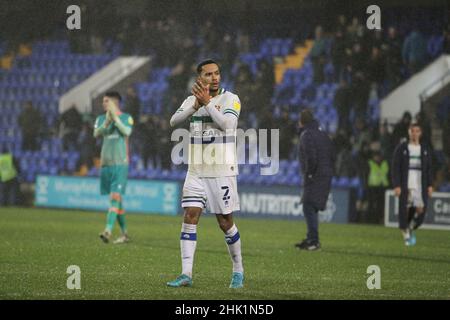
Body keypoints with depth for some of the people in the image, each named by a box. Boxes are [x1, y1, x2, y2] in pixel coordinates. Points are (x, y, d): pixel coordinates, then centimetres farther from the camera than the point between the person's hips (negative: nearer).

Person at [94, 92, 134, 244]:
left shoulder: (126, 118, 2)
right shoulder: (101, 118, 13)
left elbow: (127, 131, -16)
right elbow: (96, 134, -4)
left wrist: (115, 118, -18)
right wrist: (107, 121, -18)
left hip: (120, 163, -5)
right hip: (105, 163, 5)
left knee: (115, 196, -15)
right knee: (115, 198, 8)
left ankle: (108, 230, -26)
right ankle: (124, 233, 17)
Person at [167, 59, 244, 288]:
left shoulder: (230, 99, -4)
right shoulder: (192, 99, 9)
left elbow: (227, 124, -20)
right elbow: (174, 121, -6)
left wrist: (207, 102, -21)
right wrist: (196, 105, -19)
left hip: (222, 171, -3)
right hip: (196, 171, 3)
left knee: (225, 222, 2)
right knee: (190, 217, -7)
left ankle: (238, 270, 19)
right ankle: (186, 274, -9)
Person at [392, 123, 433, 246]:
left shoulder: (425, 149, 11)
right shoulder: (401, 148, 1)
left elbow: (428, 168, 13)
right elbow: (395, 168, -2)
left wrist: (430, 185, 4)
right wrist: (396, 185, -11)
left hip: (420, 185, 2)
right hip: (405, 184, -2)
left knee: (420, 210, -9)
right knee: (405, 210, -5)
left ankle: (411, 228, 18)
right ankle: (406, 235, 9)